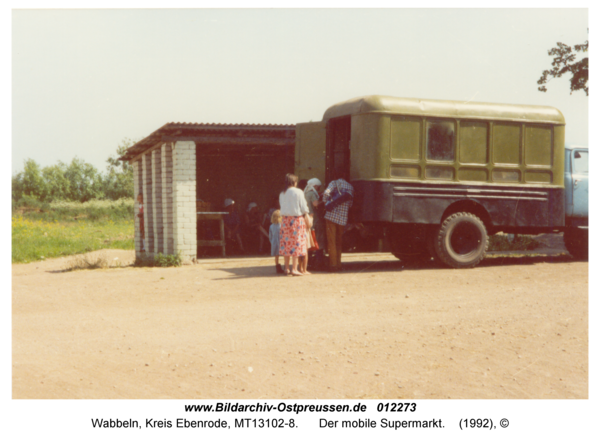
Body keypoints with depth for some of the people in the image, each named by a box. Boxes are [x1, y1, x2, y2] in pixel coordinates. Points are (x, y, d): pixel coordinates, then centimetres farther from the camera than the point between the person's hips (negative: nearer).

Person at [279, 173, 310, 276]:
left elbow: (282, 206, 11)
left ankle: (286, 268, 13)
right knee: (296, 244, -2)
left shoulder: (282, 193, 7)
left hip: (285, 219, 5)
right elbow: (304, 208, -6)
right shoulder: (298, 192, -8)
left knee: (286, 242, 9)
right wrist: (306, 212, 13)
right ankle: (294, 269, -4)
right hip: (296, 219, -5)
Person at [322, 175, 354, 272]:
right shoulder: (350, 187, 13)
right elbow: (350, 204, 14)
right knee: (339, 242, 15)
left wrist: (326, 203, -3)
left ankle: (333, 265, -4)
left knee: (331, 242, -1)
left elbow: (326, 193, -18)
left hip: (332, 215, -4)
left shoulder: (334, 183, -1)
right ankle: (338, 264, 16)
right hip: (343, 218, 4)